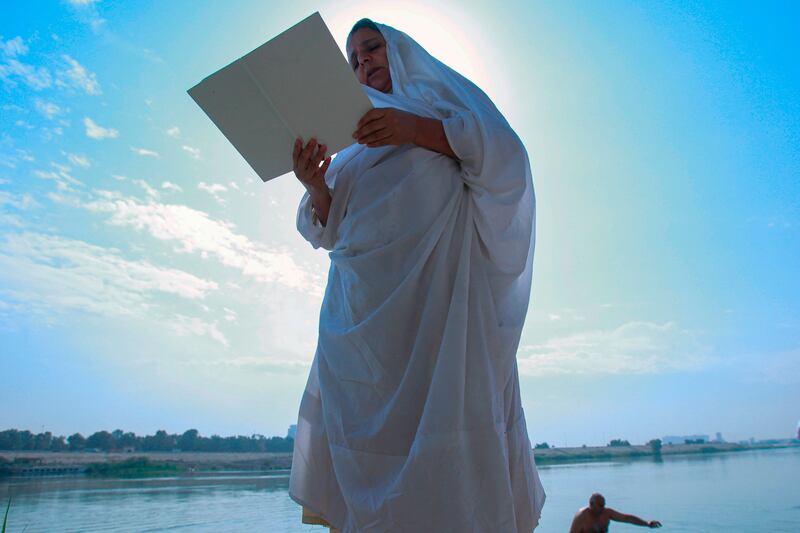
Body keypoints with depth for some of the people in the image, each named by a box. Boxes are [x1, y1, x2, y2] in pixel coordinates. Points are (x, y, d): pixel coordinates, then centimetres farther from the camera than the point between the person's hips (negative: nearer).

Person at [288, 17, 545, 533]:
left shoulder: (440, 90, 18)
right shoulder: (351, 149, 29)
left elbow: (503, 149, 0)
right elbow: (333, 231, 18)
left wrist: (419, 129, -13)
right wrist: (316, 187, -3)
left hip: (438, 276, -4)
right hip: (366, 296, 5)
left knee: (445, 405, -14)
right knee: (365, 422, -3)